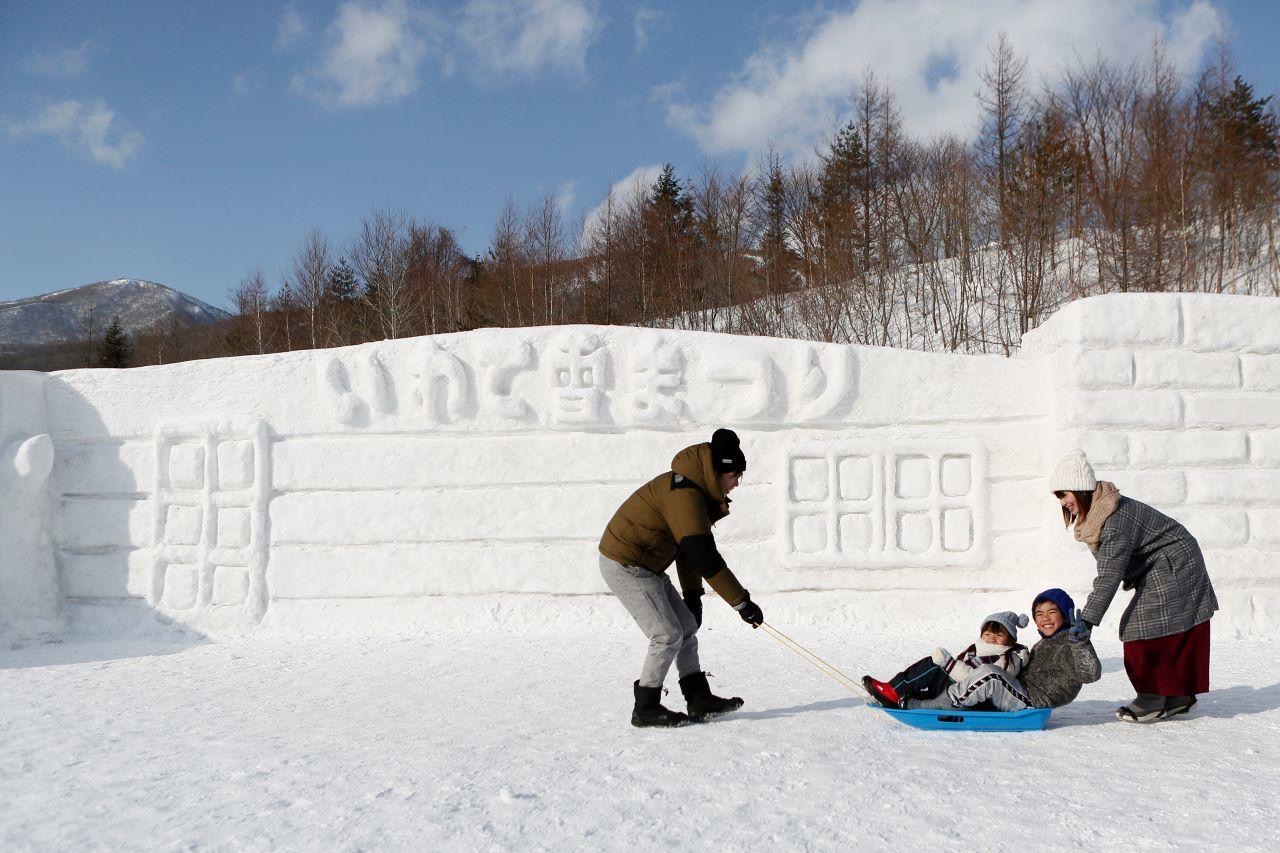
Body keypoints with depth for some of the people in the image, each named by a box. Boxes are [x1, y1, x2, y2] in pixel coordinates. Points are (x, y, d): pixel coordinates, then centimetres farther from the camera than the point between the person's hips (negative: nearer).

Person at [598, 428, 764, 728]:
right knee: (668, 635, -9)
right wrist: (741, 602, -26)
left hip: (645, 567, 11)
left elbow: (689, 546, 16)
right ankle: (645, 709, 3)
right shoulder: (685, 494, -25)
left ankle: (700, 700, 18)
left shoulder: (696, 491, 9)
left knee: (687, 625, 11)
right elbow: (705, 557, -29)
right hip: (625, 565, -10)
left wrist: (692, 595, 16)